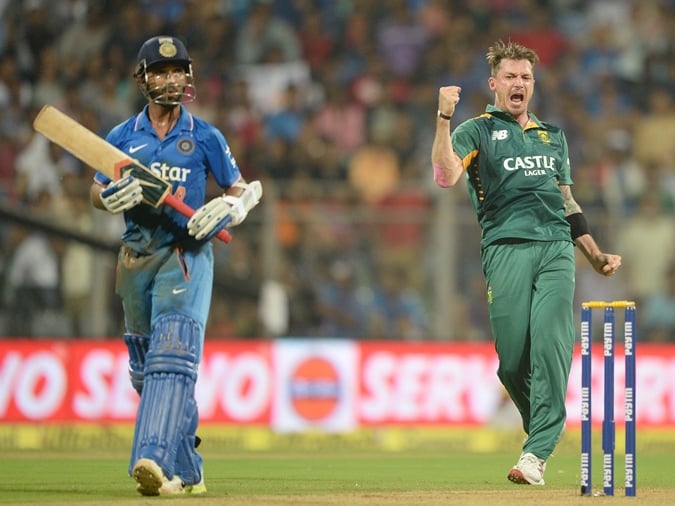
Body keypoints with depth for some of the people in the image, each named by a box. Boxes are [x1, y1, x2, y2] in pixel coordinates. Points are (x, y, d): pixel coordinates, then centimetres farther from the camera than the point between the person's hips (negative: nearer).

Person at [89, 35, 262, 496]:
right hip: (136, 257, 4)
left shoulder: (205, 137, 4)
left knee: (172, 356, -21)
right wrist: (117, 195, -10)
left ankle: (155, 459, -35)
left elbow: (243, 191, 9)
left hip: (187, 254, -4)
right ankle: (186, 471, 18)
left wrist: (224, 210, -14)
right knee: (145, 368, 8)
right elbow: (98, 194, 13)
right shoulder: (122, 137, 10)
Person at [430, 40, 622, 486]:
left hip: (557, 247, 2)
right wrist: (444, 118, -17)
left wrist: (595, 255, 26)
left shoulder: (553, 135, 25)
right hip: (506, 248, -2)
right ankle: (542, 429, 17)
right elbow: (446, 176, -9)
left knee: (550, 344, -15)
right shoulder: (477, 131, 10)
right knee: (513, 356, -8)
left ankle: (537, 454, -18)